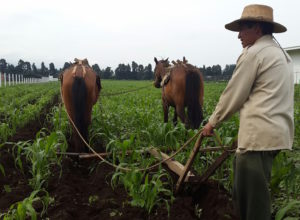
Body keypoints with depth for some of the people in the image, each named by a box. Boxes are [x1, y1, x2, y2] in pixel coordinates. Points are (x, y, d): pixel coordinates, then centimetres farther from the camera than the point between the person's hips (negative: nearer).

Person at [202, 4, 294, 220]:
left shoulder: (254, 53, -9)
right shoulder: (282, 54, 20)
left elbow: (233, 95, -6)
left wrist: (212, 122, 6)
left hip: (259, 134, -10)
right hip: (277, 131, 10)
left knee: (251, 193, -2)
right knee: (251, 188, 19)